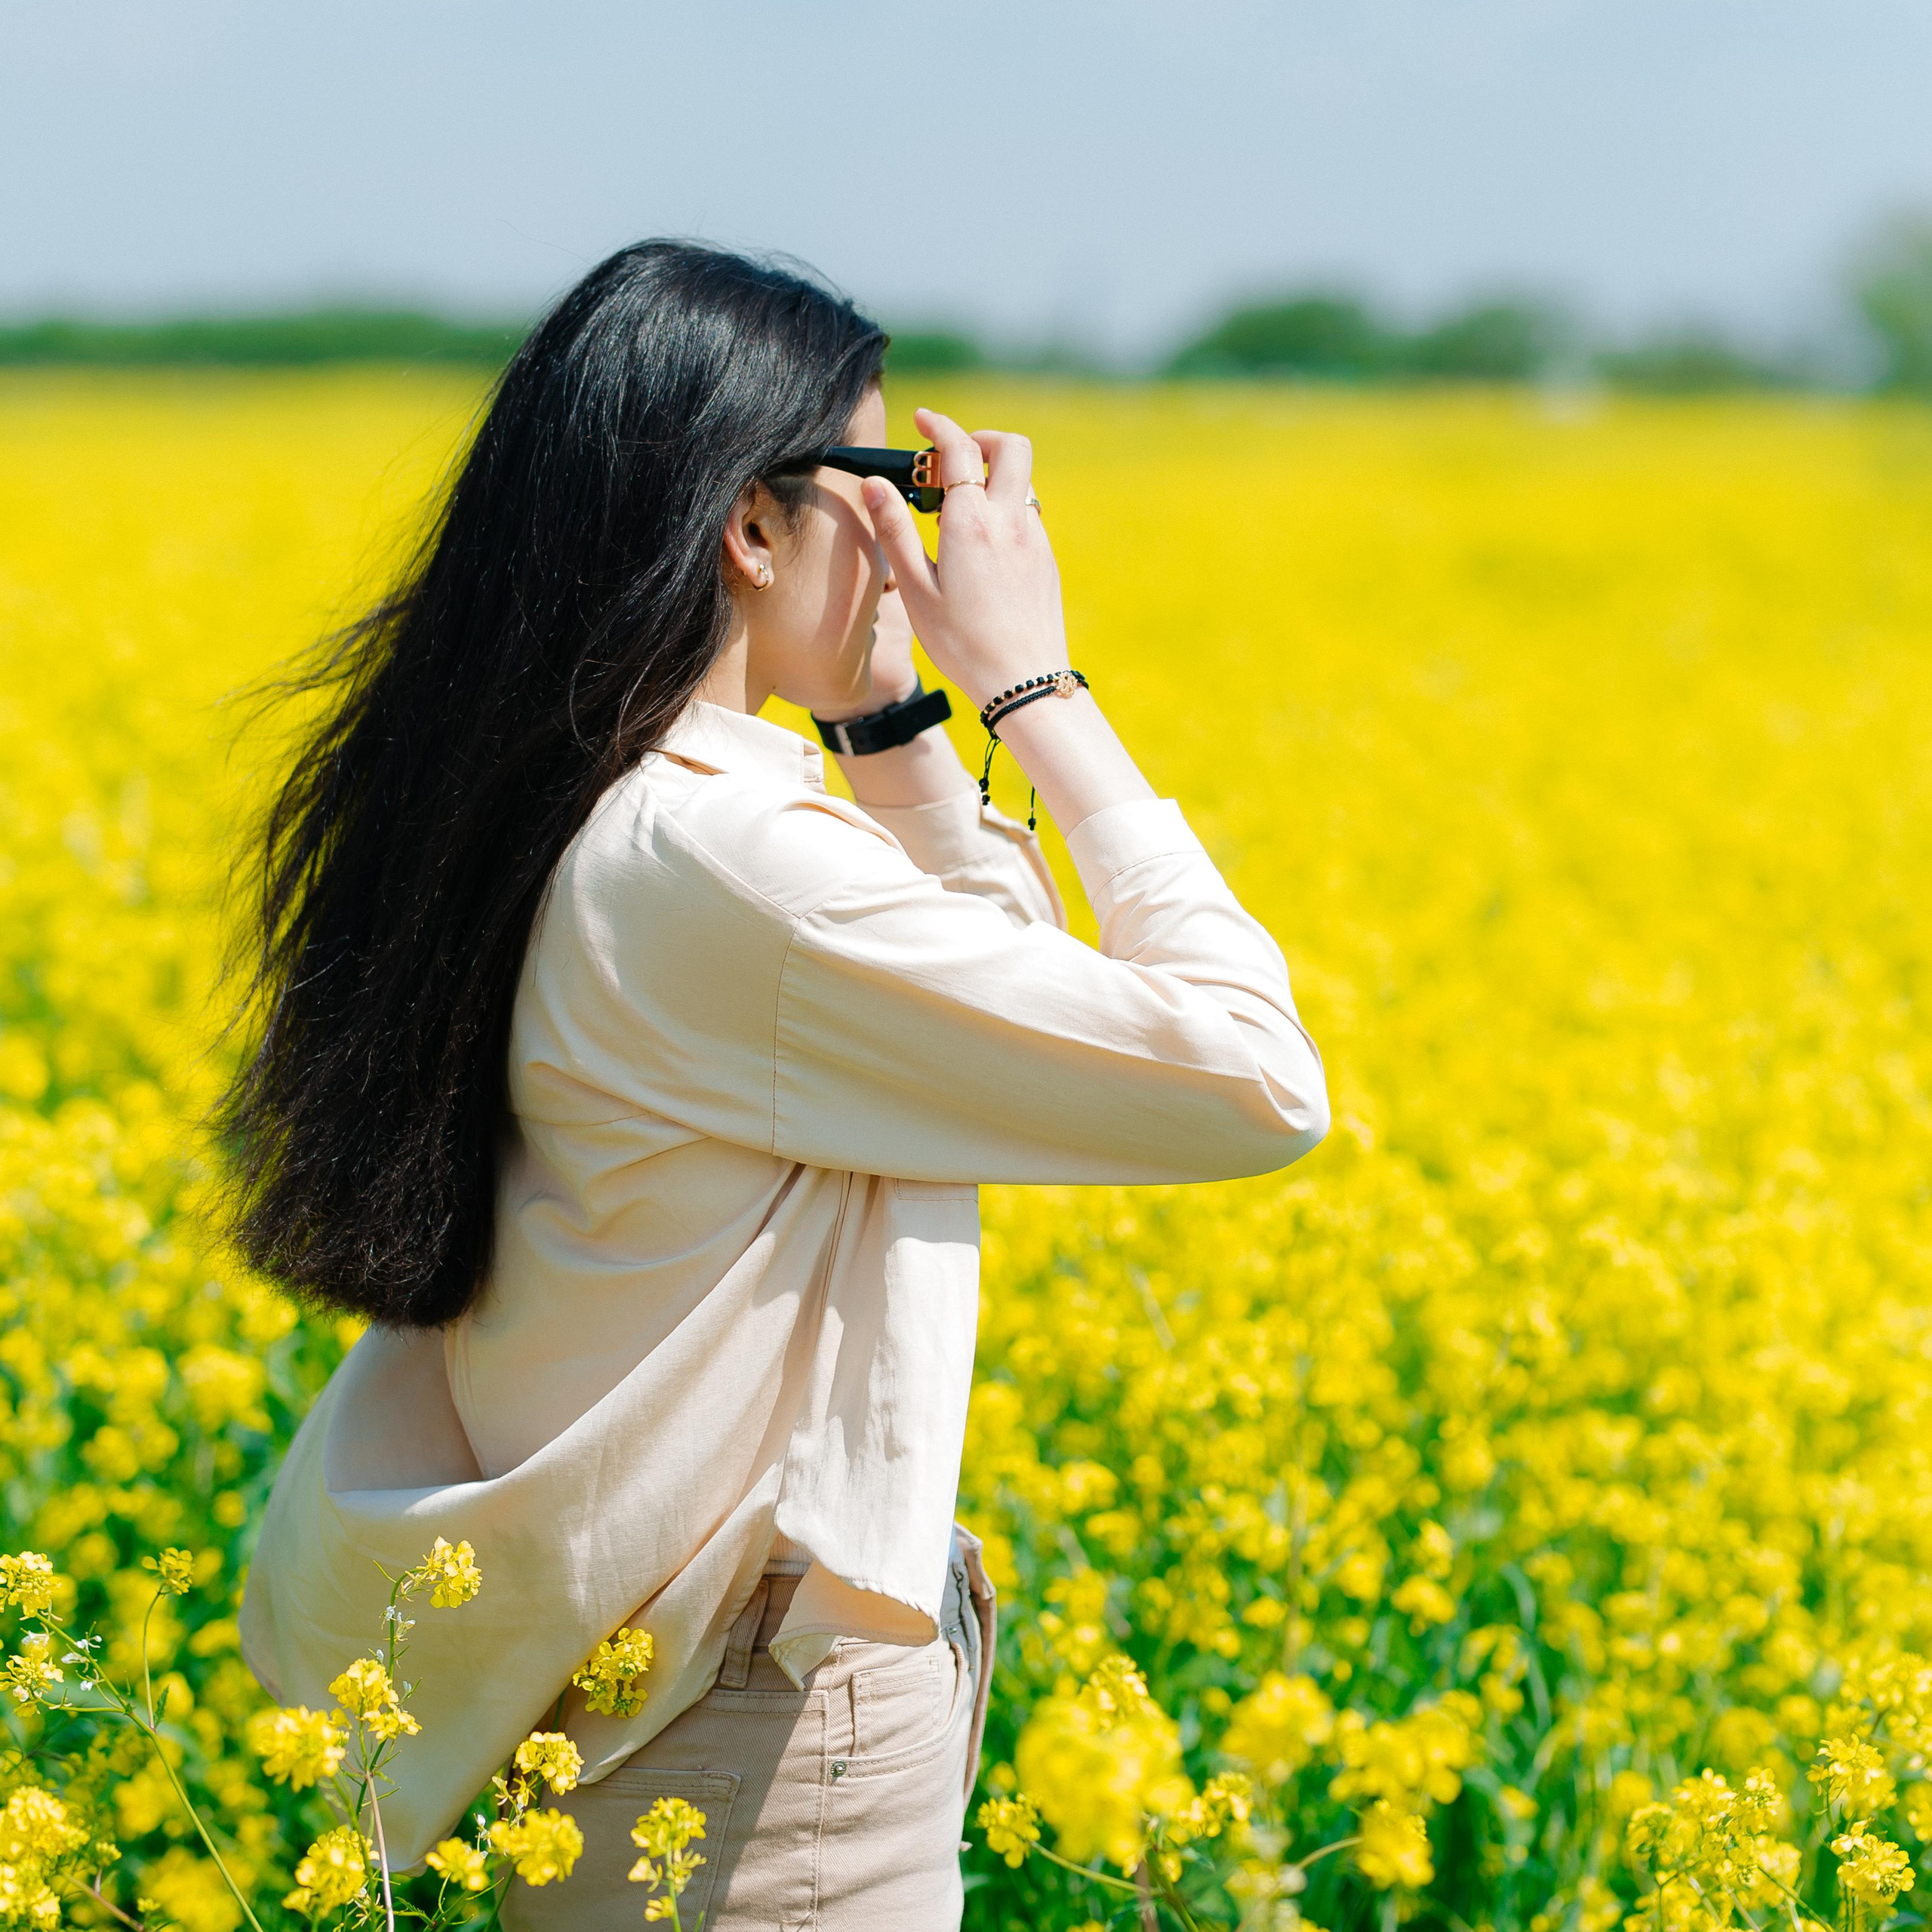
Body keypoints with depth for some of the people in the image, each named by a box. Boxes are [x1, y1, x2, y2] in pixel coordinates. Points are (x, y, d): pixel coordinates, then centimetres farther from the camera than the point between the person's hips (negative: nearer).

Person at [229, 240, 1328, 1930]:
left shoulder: (569, 826, 6)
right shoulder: (722, 859, -23)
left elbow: (1010, 1006, 18)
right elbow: (1254, 1081, -20)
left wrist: (884, 697, 8)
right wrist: (1030, 679, -14)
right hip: (769, 1759, -9)